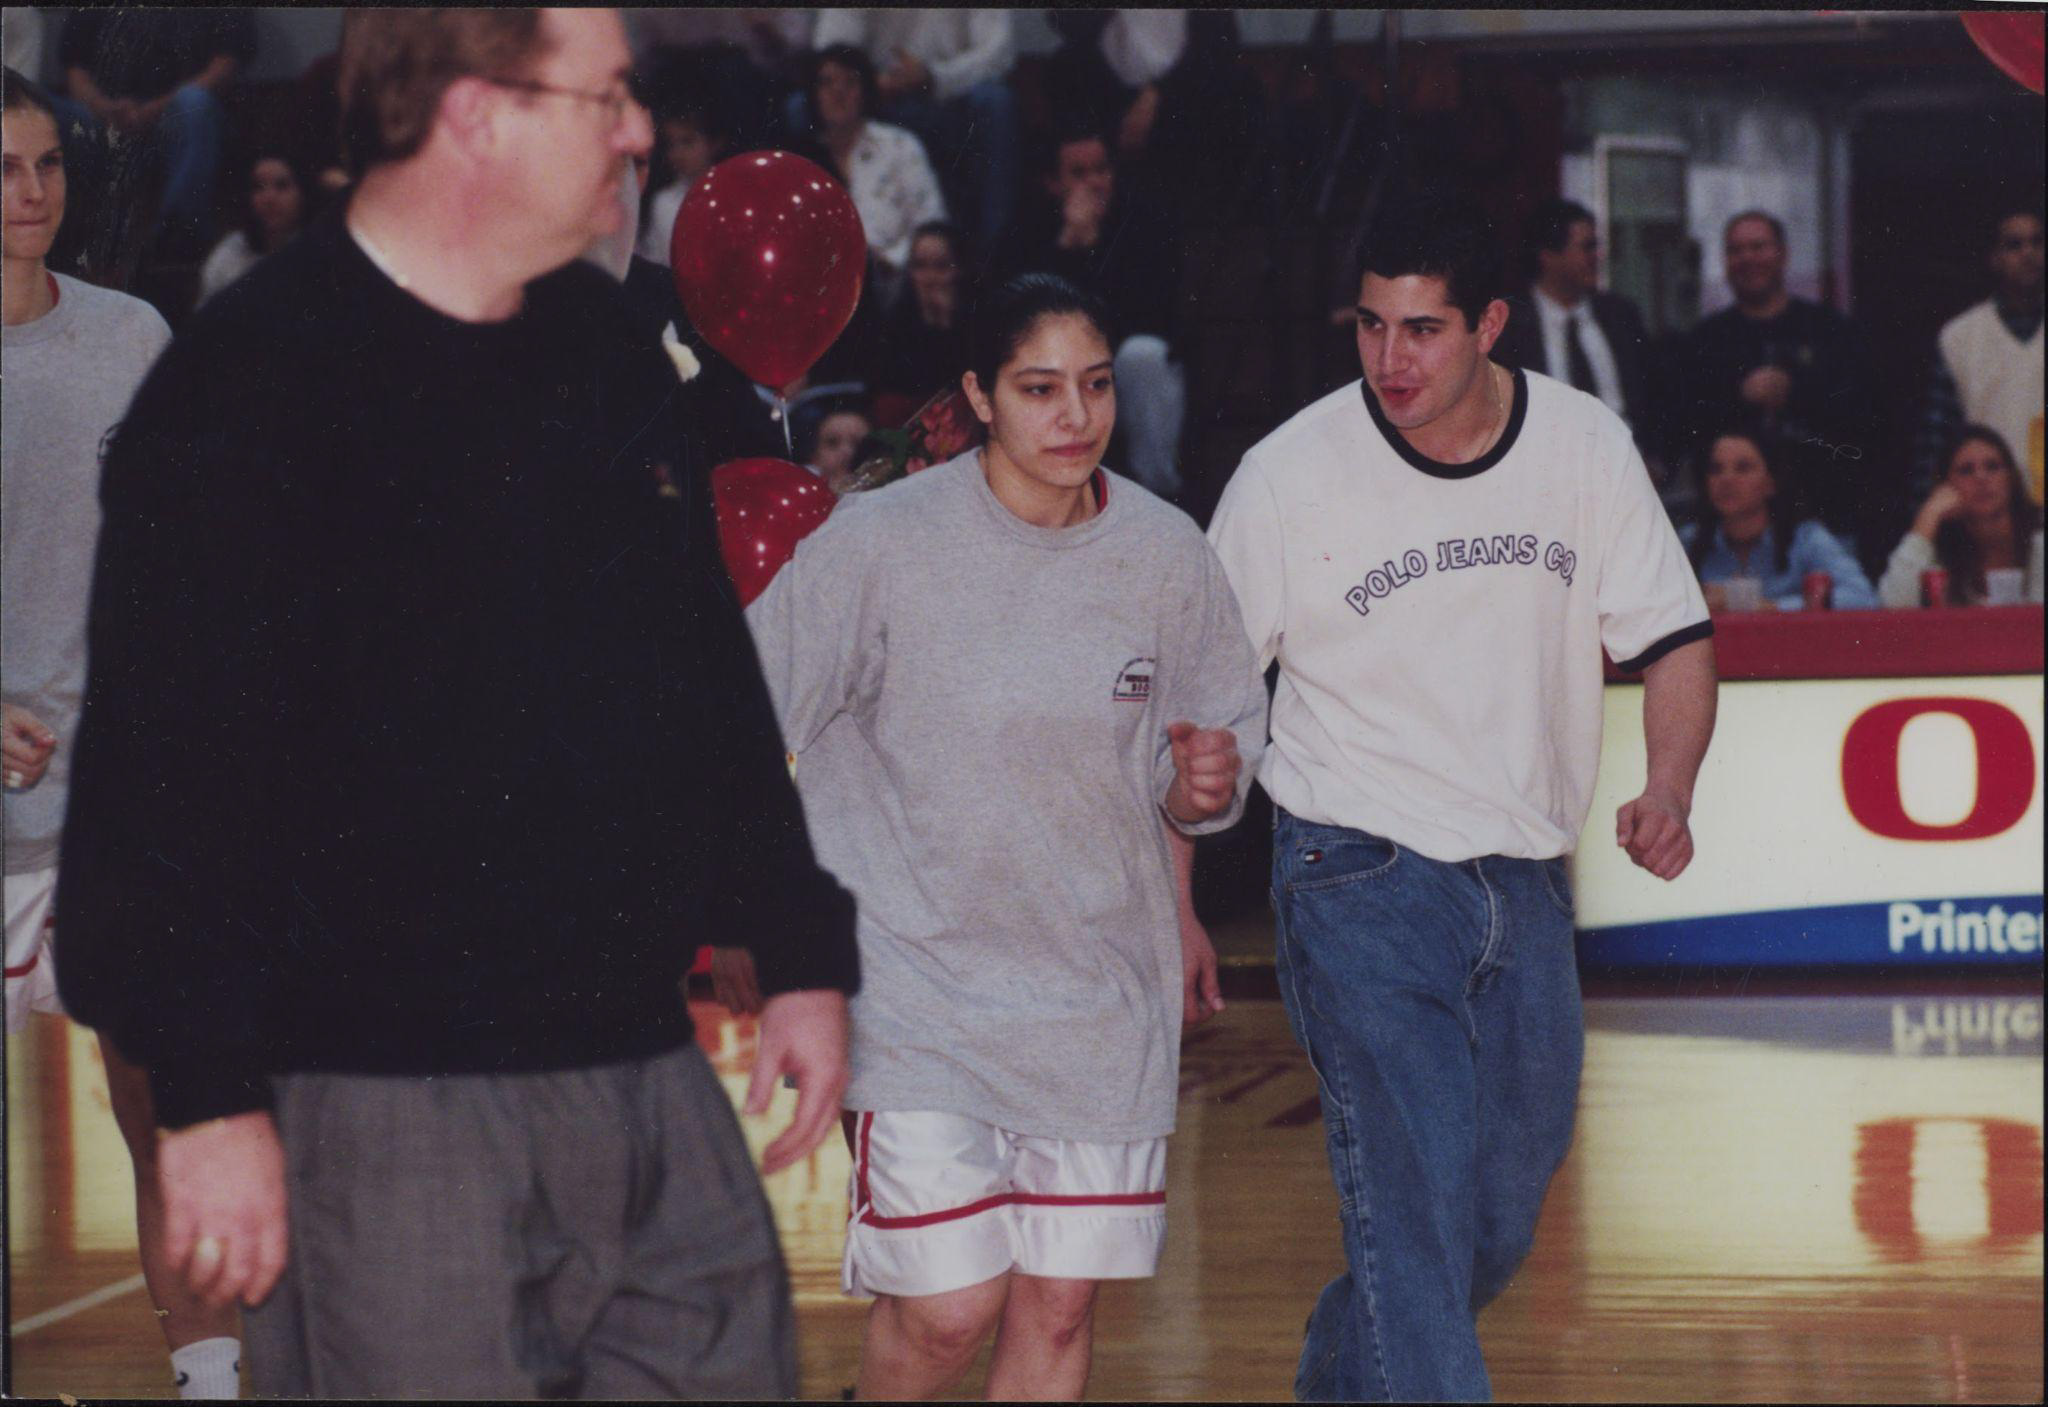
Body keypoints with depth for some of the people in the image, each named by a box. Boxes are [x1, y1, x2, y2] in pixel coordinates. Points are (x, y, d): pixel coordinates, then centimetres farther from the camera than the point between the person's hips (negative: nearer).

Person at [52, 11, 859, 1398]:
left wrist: (801, 950, 19)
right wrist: (211, 1097, -18)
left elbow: (719, 684, 21)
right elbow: (164, 777, -15)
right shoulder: (246, 388, -10)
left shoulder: (609, 349, 13)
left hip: (652, 1071, 7)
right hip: (389, 1113, -7)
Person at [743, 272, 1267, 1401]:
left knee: (1058, 1311, 4)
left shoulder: (1167, 556, 0)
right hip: (919, 975, -3)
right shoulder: (877, 544, -11)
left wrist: (1205, 788, -10)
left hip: (1102, 991, 3)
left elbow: (1205, 764, 12)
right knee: (947, 1309, -10)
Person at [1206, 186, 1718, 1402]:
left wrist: (1669, 790, -13)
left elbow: (1673, 637, 5)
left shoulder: (1588, 445, -2)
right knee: (1412, 1196, -15)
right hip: (1359, 879, -4)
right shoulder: (1287, 475, -10)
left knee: (1502, 1221, 12)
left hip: (1525, 884, 4)